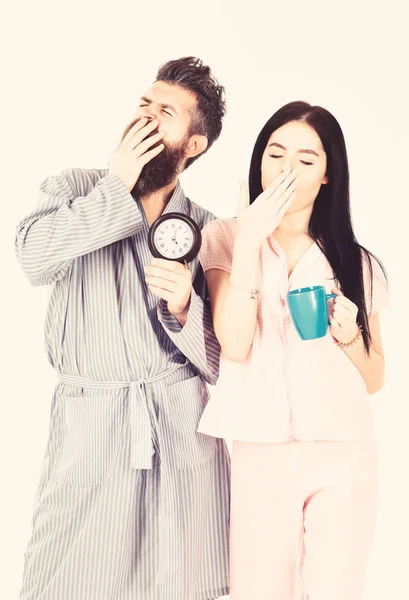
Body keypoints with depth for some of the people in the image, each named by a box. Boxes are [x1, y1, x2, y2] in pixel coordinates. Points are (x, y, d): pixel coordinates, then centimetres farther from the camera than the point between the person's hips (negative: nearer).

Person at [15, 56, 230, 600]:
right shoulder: (71, 190, 7)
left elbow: (222, 361, 4)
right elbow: (34, 255, -17)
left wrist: (184, 308, -16)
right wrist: (118, 186, -10)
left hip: (186, 430, 1)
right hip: (89, 425, -1)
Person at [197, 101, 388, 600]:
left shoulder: (356, 262, 8)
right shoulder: (226, 237, 3)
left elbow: (373, 380, 10)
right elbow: (234, 345, -12)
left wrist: (348, 334, -10)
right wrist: (250, 238, -15)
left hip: (345, 457, 1)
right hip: (261, 454, -1)